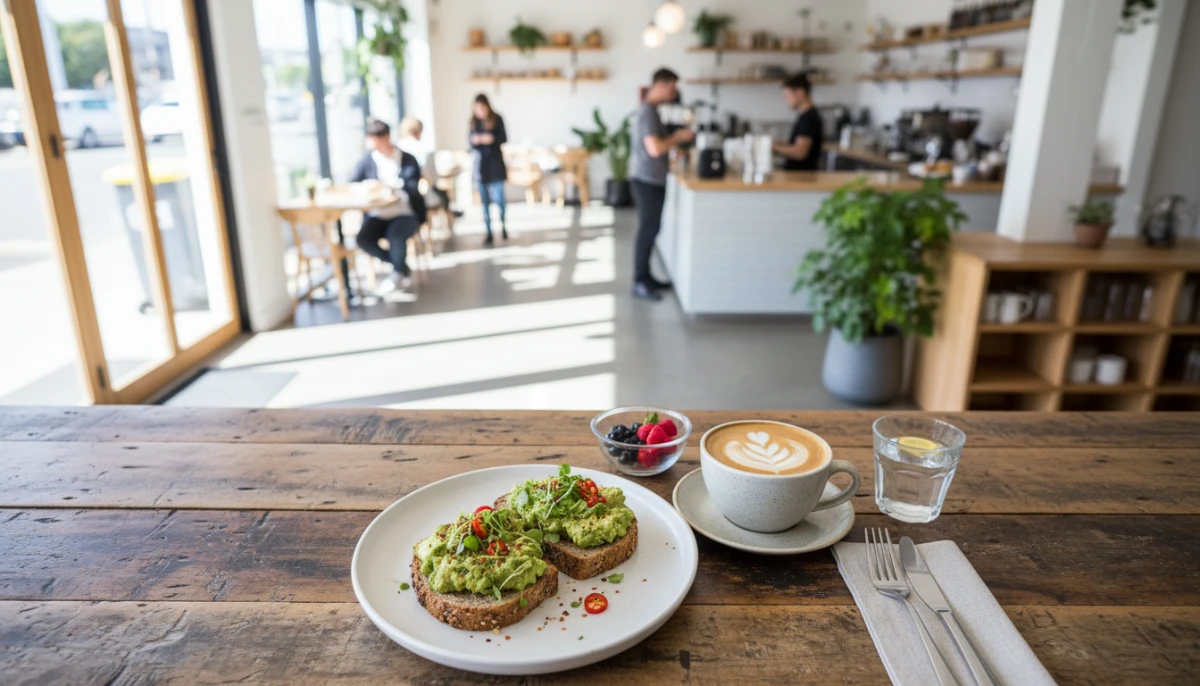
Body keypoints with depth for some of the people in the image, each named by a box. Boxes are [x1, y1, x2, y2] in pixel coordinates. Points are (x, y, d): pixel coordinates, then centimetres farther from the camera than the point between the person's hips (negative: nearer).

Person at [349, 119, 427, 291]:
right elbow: (351, 185, 5)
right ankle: (402, 266, -3)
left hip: (404, 213, -3)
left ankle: (399, 271, -3)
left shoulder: (408, 160, 0)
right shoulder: (367, 160, 6)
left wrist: (386, 185, -24)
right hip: (376, 214, 3)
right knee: (363, 239, -27)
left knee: (396, 236, -35)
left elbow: (413, 188, -11)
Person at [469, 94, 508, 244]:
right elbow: (471, 144, 6)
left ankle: (503, 225, 20)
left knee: (499, 198, -7)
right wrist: (475, 141, -17)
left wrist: (492, 139, -22)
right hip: (481, 163, 3)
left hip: (496, 162, -3)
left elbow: (504, 139, -3)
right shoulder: (474, 122, 5)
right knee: (485, 201, 3)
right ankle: (489, 233, 9)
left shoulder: (497, 119, -3)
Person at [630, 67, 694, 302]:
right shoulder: (648, 112, -17)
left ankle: (646, 277, 21)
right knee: (648, 231, -6)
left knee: (651, 229, 13)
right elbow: (655, 149, -25)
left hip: (652, 180, 10)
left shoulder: (651, 110, 15)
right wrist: (678, 137, -13)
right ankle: (639, 283, 0)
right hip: (647, 180, -10)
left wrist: (675, 138, 11)